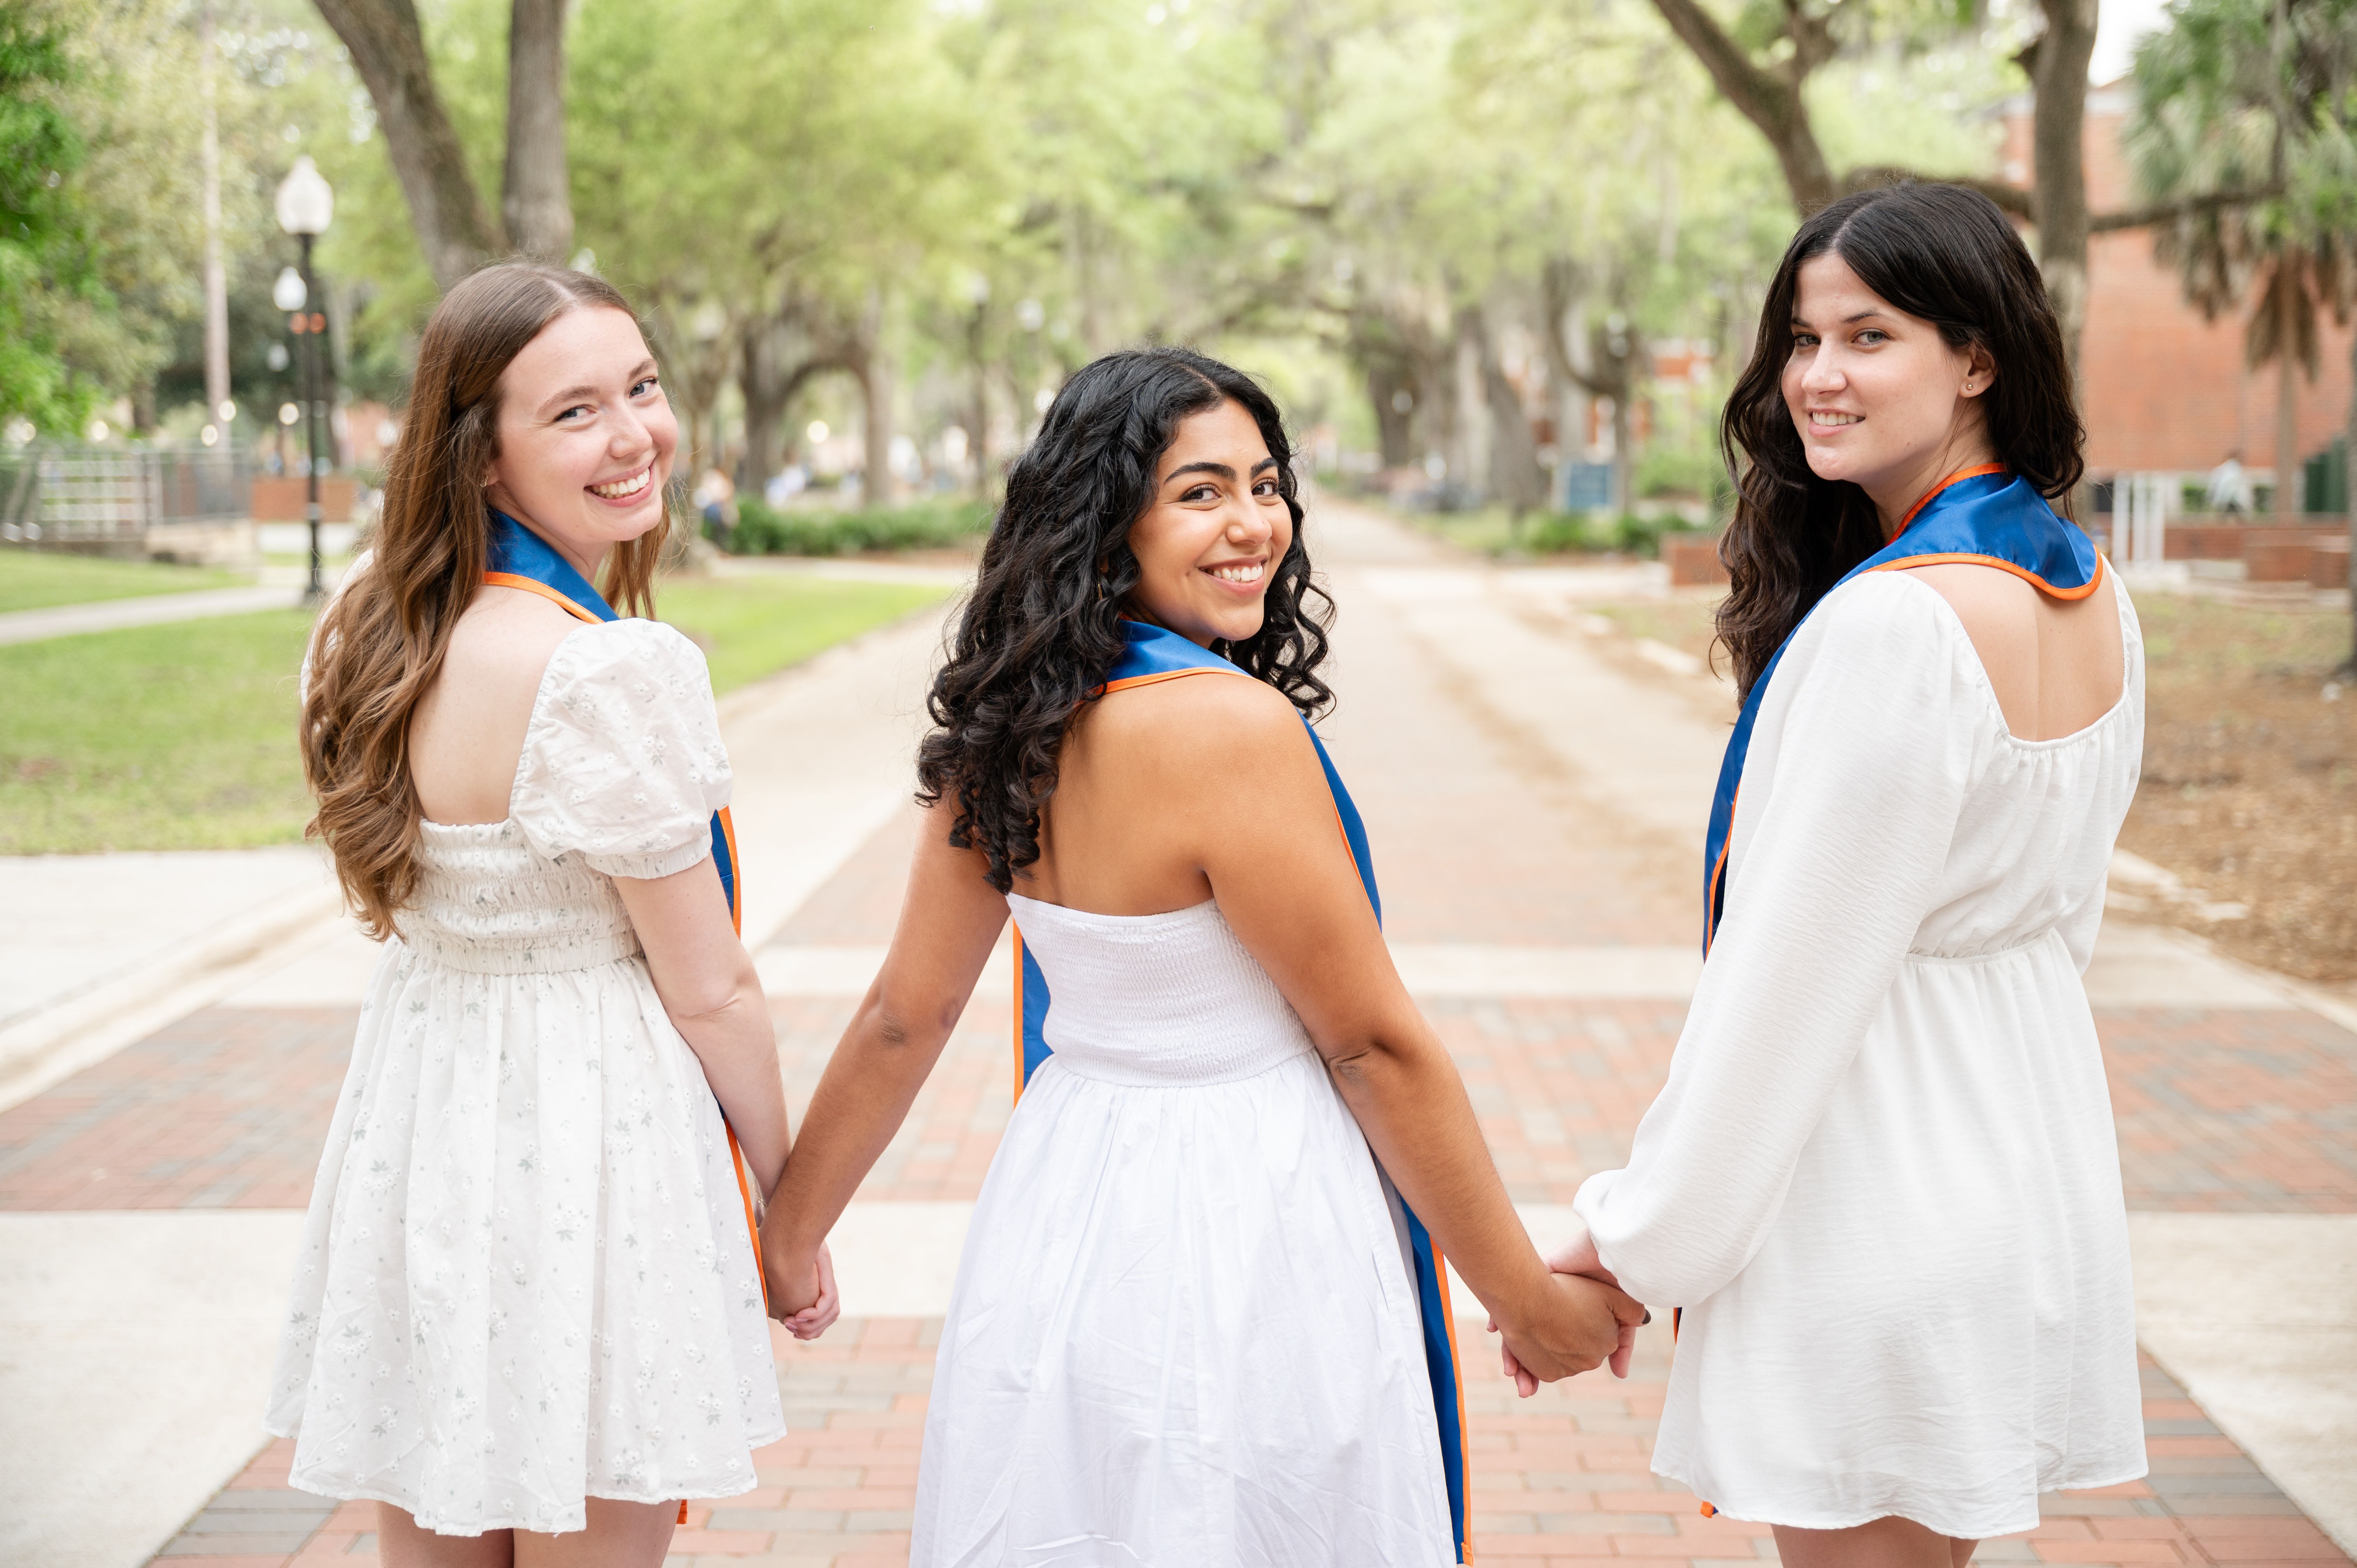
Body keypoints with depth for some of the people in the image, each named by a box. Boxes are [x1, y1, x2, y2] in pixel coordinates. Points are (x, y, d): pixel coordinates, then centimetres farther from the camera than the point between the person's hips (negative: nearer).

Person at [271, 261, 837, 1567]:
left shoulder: (363, 630, 2)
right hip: (583, 1134, -8)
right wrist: (791, 1211, -2)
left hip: (409, 1118, 8)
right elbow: (710, 992, -13)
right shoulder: (617, 673, -22)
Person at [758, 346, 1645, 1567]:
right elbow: (1372, 1044, -16)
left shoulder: (1012, 731, 0)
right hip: (1235, 1235, -7)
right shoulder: (1229, 724, -22)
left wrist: (791, 1235, 20)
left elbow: (905, 1019, 6)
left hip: (1061, 1214, 7)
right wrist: (1528, 1297, -6)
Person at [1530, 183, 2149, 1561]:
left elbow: (1789, 977, -21)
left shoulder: (1890, 624, -23)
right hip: (2032, 1162, 9)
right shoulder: (2090, 593, 5)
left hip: (1879, 1202, -9)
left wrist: (1641, 1239, -11)